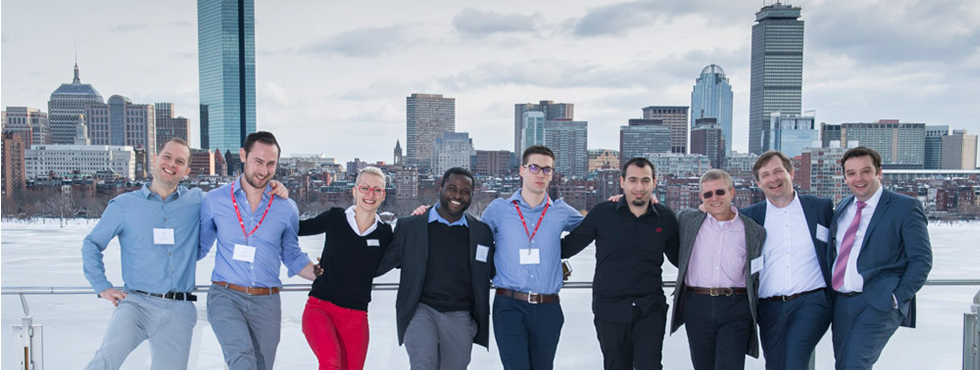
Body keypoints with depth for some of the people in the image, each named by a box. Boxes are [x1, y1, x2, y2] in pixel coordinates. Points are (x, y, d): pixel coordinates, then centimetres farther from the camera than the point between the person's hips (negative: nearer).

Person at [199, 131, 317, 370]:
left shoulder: (286, 208, 6)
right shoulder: (214, 201, 3)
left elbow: (293, 257, 16)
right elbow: (199, 248, 14)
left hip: (266, 303, 2)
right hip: (226, 296, -2)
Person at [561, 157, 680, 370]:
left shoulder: (666, 218, 3)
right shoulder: (602, 213, -3)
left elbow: (678, 258, 19)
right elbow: (569, 246, 2)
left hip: (650, 310, 0)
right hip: (609, 310, 0)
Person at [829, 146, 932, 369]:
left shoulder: (905, 207, -3)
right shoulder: (842, 208, 15)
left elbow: (921, 260, -5)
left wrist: (898, 298, -14)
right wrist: (829, 293, 11)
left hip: (879, 303, -6)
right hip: (842, 303, 6)